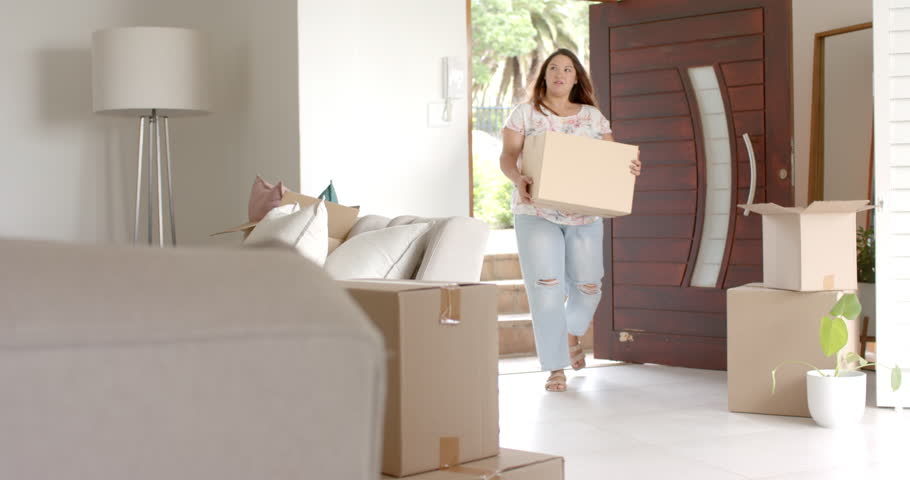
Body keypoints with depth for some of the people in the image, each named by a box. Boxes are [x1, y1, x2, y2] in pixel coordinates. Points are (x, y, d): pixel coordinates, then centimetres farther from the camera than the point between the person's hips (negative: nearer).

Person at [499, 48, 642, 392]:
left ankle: (572, 334, 39)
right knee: (546, 288, -9)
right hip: (537, 213, -2)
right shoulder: (524, 114, 5)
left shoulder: (593, 116, 11)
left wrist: (629, 168, -17)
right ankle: (556, 367, -2)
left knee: (587, 286, 6)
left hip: (585, 214, 3)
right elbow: (507, 156, -2)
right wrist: (518, 179, -24)